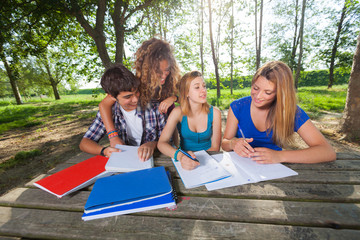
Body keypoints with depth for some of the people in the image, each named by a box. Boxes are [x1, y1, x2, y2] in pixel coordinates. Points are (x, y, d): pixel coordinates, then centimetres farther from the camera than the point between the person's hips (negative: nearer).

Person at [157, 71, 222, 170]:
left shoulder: (214, 113, -8)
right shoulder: (178, 112, -12)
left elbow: (215, 147, -4)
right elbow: (162, 143, -14)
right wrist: (180, 156, -32)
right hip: (184, 161, 0)